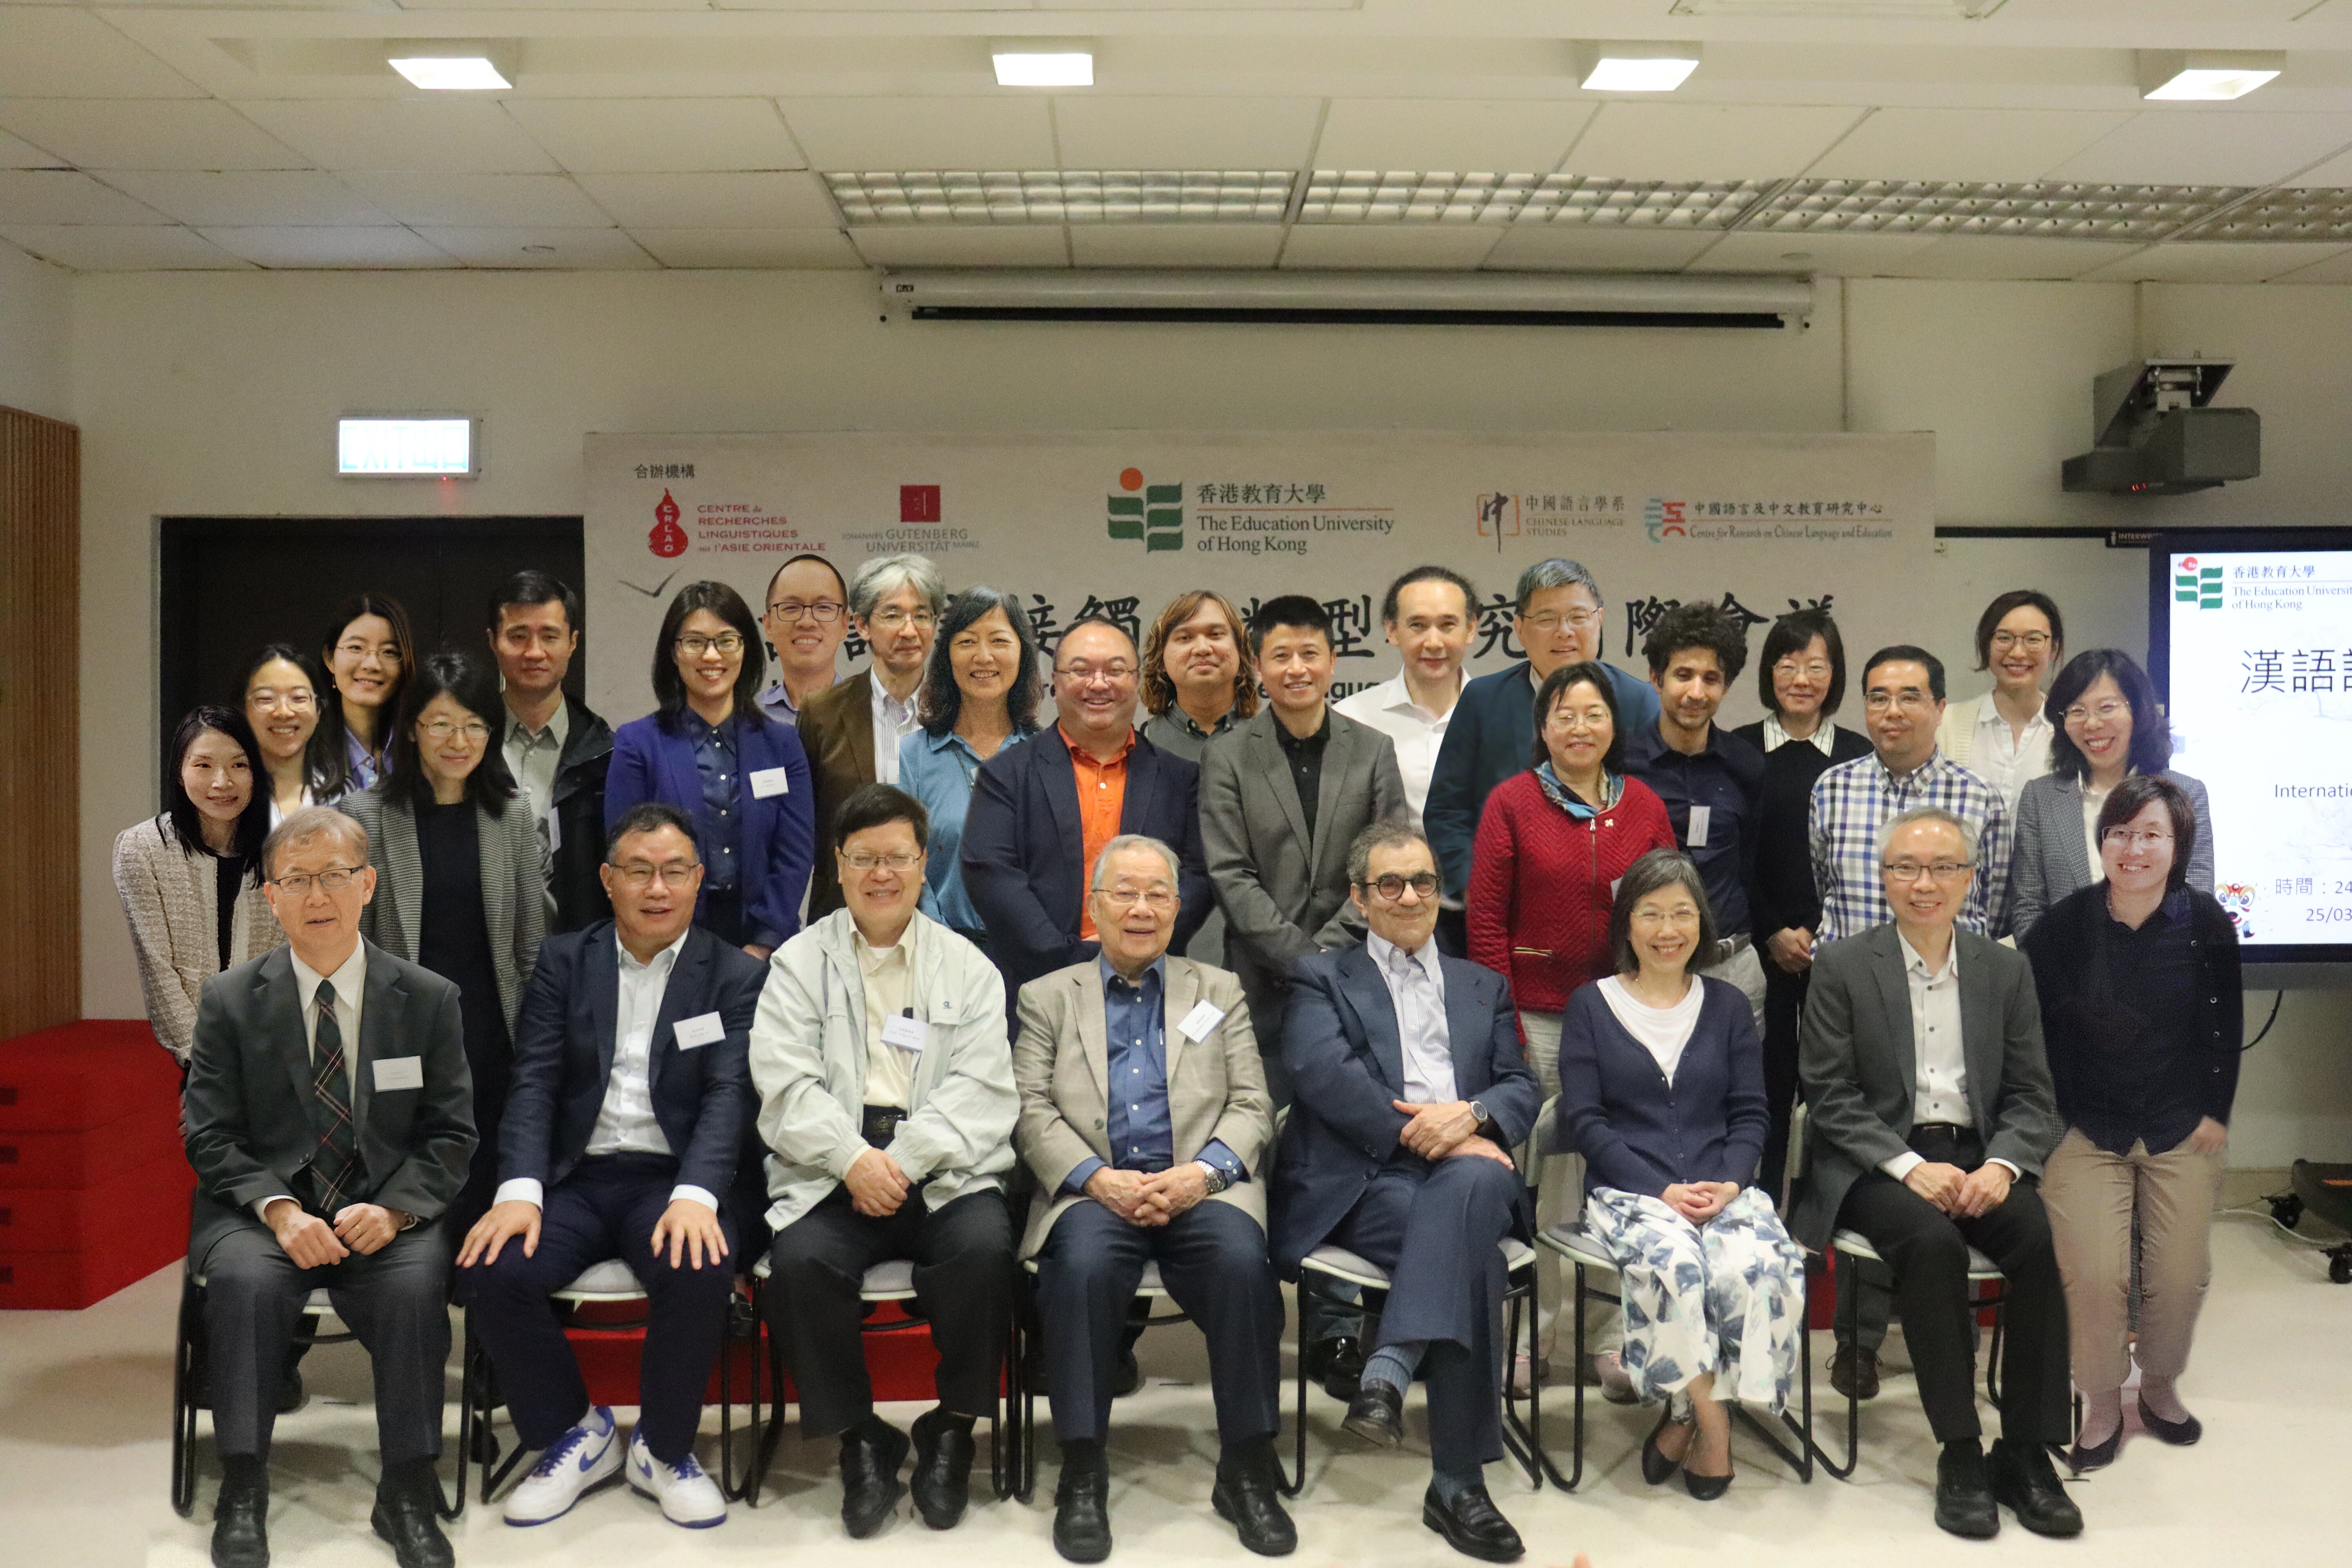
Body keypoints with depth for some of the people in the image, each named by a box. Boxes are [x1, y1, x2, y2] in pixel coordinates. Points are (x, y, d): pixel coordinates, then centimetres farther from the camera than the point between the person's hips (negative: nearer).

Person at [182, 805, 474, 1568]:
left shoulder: (429, 998, 3)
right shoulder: (229, 1001, 4)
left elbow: (450, 1134, 3)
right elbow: (211, 1137, 1)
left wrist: (392, 1211, -16)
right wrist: (278, 1211, -17)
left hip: (386, 1211, 0)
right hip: (260, 1209, 1)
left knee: (416, 1283, -31)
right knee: (245, 1280, -32)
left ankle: (407, 1493, -16)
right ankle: (242, 1495, -18)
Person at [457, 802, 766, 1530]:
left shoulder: (736, 974, 4)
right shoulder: (563, 961, 10)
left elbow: (728, 1095, -8)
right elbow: (533, 1084, 1)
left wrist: (695, 1196, -26)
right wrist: (519, 1190, -17)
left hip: (671, 1179, -2)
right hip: (574, 1178, 2)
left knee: (702, 1272, -32)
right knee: (493, 1270, -25)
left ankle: (663, 1448, -3)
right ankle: (575, 1434, 3)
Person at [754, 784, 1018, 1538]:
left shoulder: (967, 966, 12)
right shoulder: (799, 961, 12)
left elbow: (980, 1089, 1)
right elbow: (786, 1082, 0)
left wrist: (902, 1162, -14)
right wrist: (854, 1159, -16)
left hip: (942, 1171, 0)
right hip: (831, 1172, 0)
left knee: (985, 1247, -29)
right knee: (801, 1259, -29)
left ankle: (952, 1431, -5)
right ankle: (861, 1440, -6)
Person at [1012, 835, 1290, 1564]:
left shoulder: (1220, 992, 19)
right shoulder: (1047, 997, 17)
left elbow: (1252, 1107, 9)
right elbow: (1032, 1111, 5)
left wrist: (1202, 1172, -11)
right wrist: (1096, 1178, -13)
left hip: (1200, 1187, 1)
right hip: (1092, 1190, 0)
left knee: (1241, 1259, -31)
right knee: (1083, 1264, -33)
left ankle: (1247, 1471, -17)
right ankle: (1082, 1477, -20)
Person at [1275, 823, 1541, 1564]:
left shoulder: (1484, 987, 29)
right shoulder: (1323, 977, 17)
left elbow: (1522, 1088, 15)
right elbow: (1321, 1072, -4)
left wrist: (1472, 1115, -10)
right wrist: (1417, 1130, -15)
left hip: (1468, 1174, 3)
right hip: (1367, 1182, -3)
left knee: (1472, 1185, -37)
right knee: (1470, 1255, -34)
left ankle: (1390, 1372, -40)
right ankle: (1457, 1481, -29)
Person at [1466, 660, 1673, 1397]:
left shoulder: (1644, 806, 8)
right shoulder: (1511, 803, 1)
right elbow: (1487, 918, -1)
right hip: (1537, 1016, -2)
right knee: (1538, 1176, 2)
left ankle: (1608, 1341, 18)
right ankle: (1530, 1336, 16)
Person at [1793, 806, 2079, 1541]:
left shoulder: (2007, 970, 10)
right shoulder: (1842, 966, 0)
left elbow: (2031, 1096, 8)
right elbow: (1831, 1097, -4)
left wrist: (2000, 1166, -12)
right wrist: (1910, 1166, -17)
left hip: (1981, 1157, 3)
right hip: (1879, 1164, -3)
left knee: (2048, 1238, -25)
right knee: (1932, 1241, -32)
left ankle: (2027, 1450, -13)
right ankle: (1960, 1453, -19)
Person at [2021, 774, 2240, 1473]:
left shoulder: (2205, 924, -4)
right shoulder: (2062, 926, -7)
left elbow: (2224, 1028, 3)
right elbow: (2033, 1031, -2)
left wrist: (2215, 1114, 0)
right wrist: (2051, 1122, -4)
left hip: (2182, 1128, 2)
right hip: (2086, 1128, -1)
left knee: (2181, 1271, -3)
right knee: (2094, 1272, -14)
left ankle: (2160, 1383, 25)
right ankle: (2102, 1402, 8)